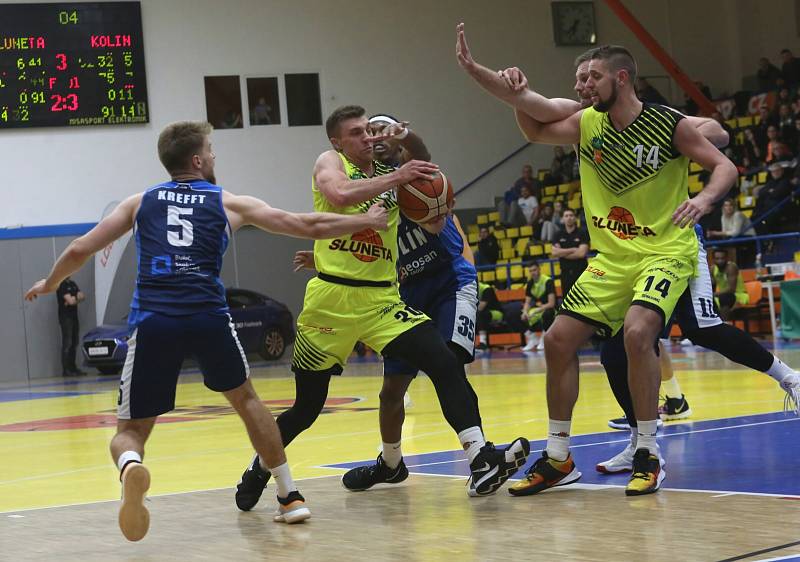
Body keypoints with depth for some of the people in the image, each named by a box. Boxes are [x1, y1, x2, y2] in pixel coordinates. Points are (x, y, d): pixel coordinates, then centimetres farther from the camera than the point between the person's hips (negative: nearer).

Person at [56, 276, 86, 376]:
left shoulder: (73, 284, 17)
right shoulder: (61, 285, -9)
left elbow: (82, 296, 8)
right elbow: (70, 301, -17)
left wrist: (74, 299, -9)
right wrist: (77, 298, 2)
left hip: (74, 317, 8)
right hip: (66, 318, -8)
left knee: (74, 344, 8)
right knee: (67, 344, -10)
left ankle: (72, 368, 13)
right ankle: (66, 370, -11)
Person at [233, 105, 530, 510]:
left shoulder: (391, 174, 13)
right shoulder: (330, 162, 1)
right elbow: (341, 194, -23)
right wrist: (396, 178, -21)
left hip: (382, 298, 4)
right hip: (333, 297, -4)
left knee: (445, 364, -17)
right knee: (307, 406, 6)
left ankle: (481, 461, -25)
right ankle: (257, 470, 31)